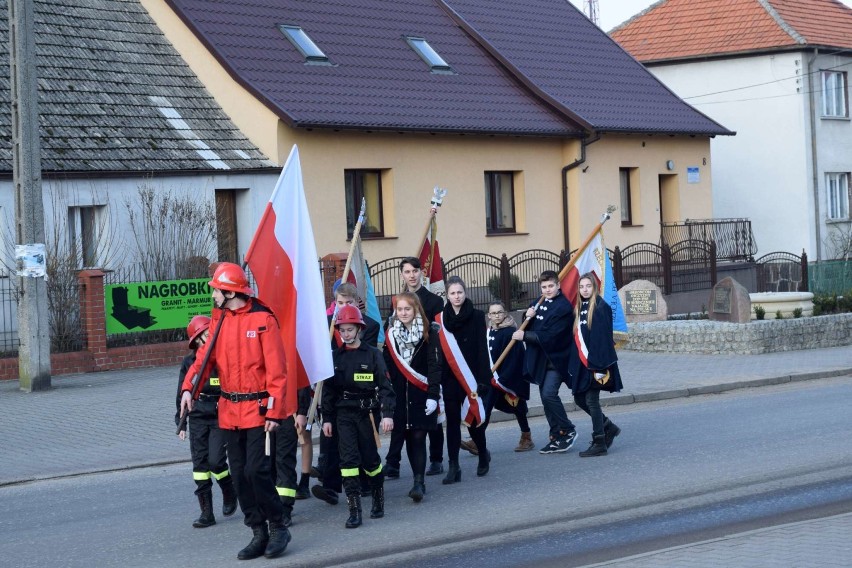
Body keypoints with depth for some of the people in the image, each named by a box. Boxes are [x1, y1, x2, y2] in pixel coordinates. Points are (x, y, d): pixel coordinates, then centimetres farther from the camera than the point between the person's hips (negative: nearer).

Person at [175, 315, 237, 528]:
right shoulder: (189, 362, 4)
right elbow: (182, 394, 10)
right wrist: (180, 422, 9)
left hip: (221, 417, -3)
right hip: (198, 417, 3)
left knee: (215, 460, -13)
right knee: (200, 463, 2)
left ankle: (229, 493, 17)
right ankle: (206, 512, 8)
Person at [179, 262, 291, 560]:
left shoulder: (262, 319, -10)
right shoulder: (220, 320, 9)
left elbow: (276, 369, -12)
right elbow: (205, 356, 3)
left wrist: (274, 411, -17)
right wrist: (188, 388, -14)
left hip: (258, 409, -7)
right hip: (230, 411, 7)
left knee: (257, 470, -13)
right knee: (239, 475, 8)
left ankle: (278, 527, 4)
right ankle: (259, 533, 17)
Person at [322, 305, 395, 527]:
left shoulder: (372, 354, -2)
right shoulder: (336, 356, 6)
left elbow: (384, 385, -3)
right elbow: (328, 389, 10)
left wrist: (387, 413, -11)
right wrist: (327, 418, 8)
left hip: (367, 412, -2)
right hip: (344, 413, 2)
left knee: (370, 459, 5)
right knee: (349, 458, -7)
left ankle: (378, 500, 28)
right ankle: (354, 510, -6)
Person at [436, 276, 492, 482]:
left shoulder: (477, 316, -2)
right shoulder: (440, 319, 4)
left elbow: (482, 349, -6)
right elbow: (437, 351, 4)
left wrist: (482, 379, -12)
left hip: (471, 377, -2)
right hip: (450, 378, 2)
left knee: (473, 419, 3)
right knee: (452, 421, 2)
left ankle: (483, 454, 30)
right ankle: (453, 467, 3)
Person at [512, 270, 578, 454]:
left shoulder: (563, 307, -15)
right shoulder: (541, 302, 11)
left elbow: (549, 336, -21)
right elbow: (530, 327, 16)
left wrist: (525, 336, -16)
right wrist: (528, 316, -5)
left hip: (556, 358, -8)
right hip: (540, 359, 8)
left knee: (549, 394, -19)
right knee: (546, 397, 9)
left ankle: (567, 430, -2)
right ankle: (557, 437, 16)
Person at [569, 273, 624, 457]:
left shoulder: (601, 307, -11)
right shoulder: (579, 308, 13)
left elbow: (603, 337, -17)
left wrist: (598, 365, -22)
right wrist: (574, 364, 14)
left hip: (595, 362, -8)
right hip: (582, 362, 8)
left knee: (591, 400, -6)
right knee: (579, 398, 10)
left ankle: (599, 443, 2)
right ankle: (608, 427, 26)